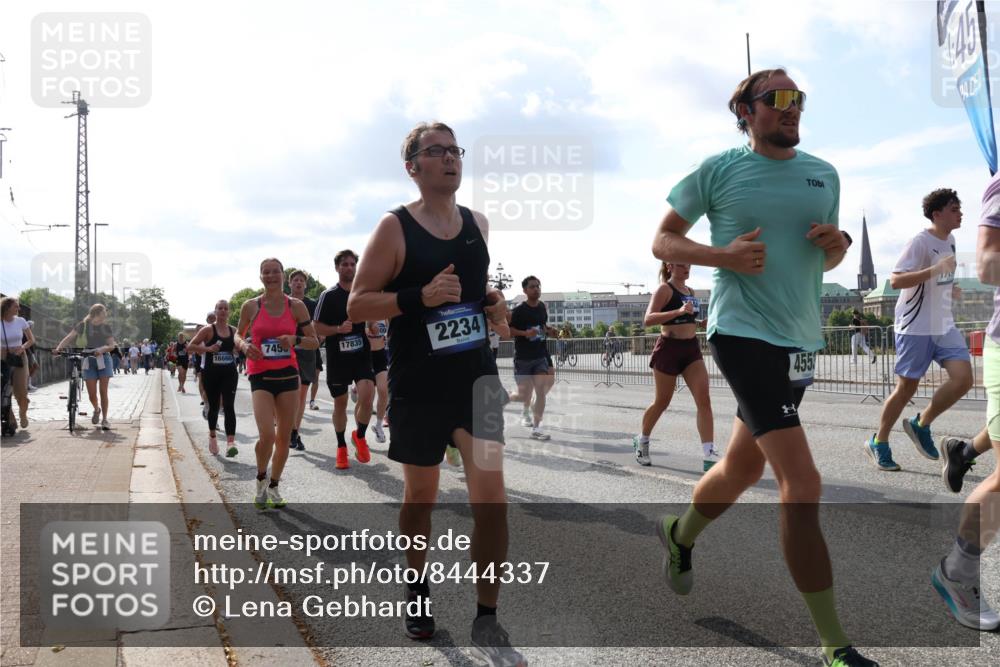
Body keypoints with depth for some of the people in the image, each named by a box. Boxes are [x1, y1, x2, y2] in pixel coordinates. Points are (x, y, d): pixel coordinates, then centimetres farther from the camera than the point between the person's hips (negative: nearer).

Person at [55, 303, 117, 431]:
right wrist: (59, 347, -26)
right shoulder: (84, 325, 0)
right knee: (91, 393, -2)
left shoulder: (106, 327, 2)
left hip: (103, 359, 0)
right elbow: (70, 336, -10)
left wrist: (101, 349, -24)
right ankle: (96, 410, 30)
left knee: (103, 391, -4)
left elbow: (111, 345, -4)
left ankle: (105, 419, 5)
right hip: (89, 360, 0)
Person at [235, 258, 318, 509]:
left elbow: (314, 342, 5)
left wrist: (295, 339, -15)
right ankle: (261, 480, 13)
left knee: (284, 437, 6)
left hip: (288, 375, 2)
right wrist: (244, 345, -8)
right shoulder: (251, 306, 0)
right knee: (267, 435, -16)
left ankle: (273, 487, 25)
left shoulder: (296, 306, 1)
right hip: (261, 377, -2)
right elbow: (238, 335, 14)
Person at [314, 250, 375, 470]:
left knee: (367, 396, -18)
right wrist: (339, 329, -18)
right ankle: (341, 448, 24)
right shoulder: (329, 296, -2)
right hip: (337, 356, -1)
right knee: (340, 403, 7)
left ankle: (360, 436, 8)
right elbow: (317, 328, -3)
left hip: (362, 355, 1)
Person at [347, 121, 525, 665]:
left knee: (490, 491, -8)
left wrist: (494, 302, 3)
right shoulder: (394, 227, -7)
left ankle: (487, 621, 3)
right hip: (418, 382, -3)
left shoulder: (478, 223, 8)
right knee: (420, 491, 12)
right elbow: (356, 305, -10)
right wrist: (420, 297, -24)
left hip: (477, 374, 3)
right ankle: (417, 588, 37)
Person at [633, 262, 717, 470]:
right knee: (662, 402, 8)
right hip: (669, 349, -6)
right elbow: (648, 320, -23)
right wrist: (678, 311, -34)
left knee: (704, 399, -11)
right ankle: (641, 441, 33)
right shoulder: (664, 289, -9)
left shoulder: (690, 291, 13)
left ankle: (709, 455, -15)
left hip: (692, 348, 6)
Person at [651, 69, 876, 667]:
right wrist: (722, 254, -16)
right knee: (803, 486, -15)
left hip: (802, 339, 7)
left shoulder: (824, 174, 12)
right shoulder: (718, 170, -4)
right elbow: (663, 241, 1)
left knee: (744, 469, 20)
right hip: (744, 333, -7)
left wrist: (837, 246, -3)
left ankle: (680, 534, 50)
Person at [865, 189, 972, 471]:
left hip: (944, 326, 7)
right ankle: (878, 443, 17)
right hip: (915, 328, -7)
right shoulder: (920, 242, -14)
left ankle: (921, 424, 11)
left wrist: (948, 285, 16)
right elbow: (895, 280, -24)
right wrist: (934, 270, -31)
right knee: (906, 388, 0)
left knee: (963, 378, -8)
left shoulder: (950, 241, 11)